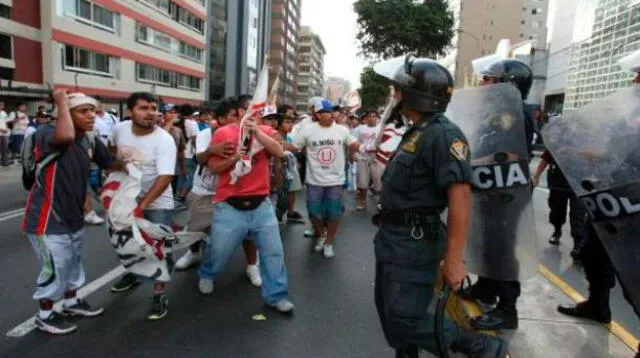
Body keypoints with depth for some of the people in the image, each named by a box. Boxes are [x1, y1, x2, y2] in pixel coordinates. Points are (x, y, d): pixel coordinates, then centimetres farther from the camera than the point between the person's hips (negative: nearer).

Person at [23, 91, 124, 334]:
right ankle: (45, 315, 29)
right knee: (55, 269, 5)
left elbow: (109, 163, 15)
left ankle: (71, 301, 46)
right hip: (48, 219, -8)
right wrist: (62, 101, -34)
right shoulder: (46, 133, -23)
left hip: (74, 215, 8)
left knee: (73, 263, 24)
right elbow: (66, 137, -48)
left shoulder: (91, 140, 1)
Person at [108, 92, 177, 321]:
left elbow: (165, 178, -31)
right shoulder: (120, 129, -8)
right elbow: (114, 150, 17)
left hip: (157, 204, -6)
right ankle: (133, 273, 49)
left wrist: (142, 205, -37)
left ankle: (159, 294, 11)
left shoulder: (164, 140, -24)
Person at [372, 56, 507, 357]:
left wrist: (454, 259, -28)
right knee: (389, 310, 19)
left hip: (413, 242, -10)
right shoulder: (416, 132, 12)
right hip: (392, 237, 10)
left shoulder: (442, 134, -20)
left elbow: (461, 196, -27)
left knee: (405, 319, -4)